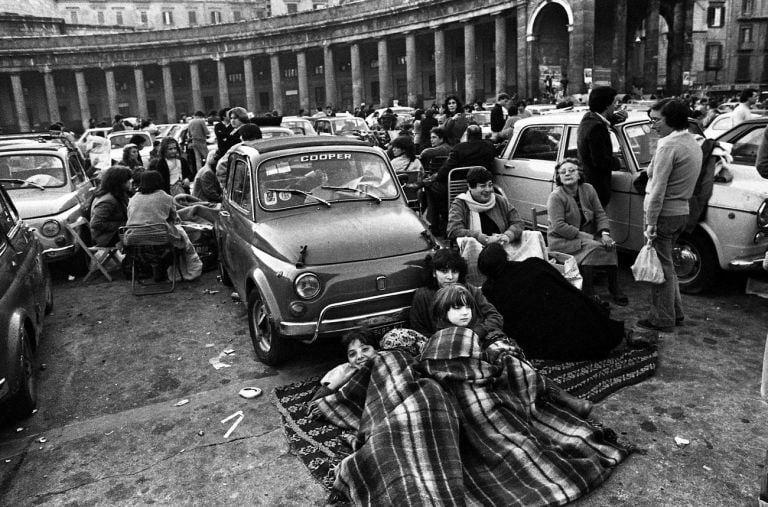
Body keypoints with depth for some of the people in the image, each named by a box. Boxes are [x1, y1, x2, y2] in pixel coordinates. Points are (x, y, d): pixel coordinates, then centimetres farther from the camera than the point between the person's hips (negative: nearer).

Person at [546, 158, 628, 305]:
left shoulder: (588, 189, 3)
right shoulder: (555, 197, -14)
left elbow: (600, 214, 5)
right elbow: (558, 226, -21)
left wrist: (605, 234, -13)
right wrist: (586, 236, -22)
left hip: (587, 235, 5)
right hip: (562, 241, -5)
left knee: (609, 246, -20)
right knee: (592, 247, -29)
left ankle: (614, 289, -7)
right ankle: (588, 293, -21)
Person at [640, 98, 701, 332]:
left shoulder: (668, 146, -18)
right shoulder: (693, 143, 12)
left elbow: (658, 190, -20)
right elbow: (680, 181, 15)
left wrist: (650, 223, -18)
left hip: (664, 214, -9)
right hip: (682, 211, 9)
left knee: (661, 267, 1)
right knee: (666, 265, 20)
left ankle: (663, 319, 11)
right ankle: (675, 312, 30)